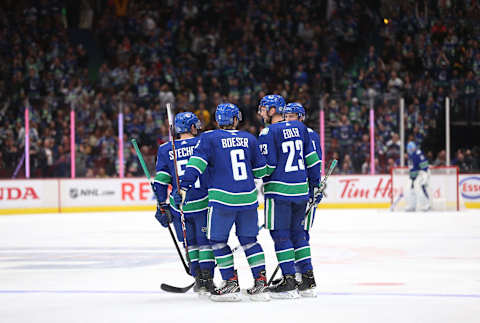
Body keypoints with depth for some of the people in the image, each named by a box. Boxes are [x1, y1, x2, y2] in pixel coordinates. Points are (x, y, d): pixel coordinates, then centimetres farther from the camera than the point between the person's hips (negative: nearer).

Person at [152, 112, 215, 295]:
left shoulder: (165, 150, 4)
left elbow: (160, 182, 3)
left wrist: (162, 206, 9)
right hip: (204, 203, -2)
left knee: (190, 242, 16)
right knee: (206, 240, 8)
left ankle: (198, 279, 12)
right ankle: (207, 279, 0)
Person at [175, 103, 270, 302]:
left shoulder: (210, 138, -1)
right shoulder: (249, 139, 10)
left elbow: (197, 163, -12)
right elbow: (261, 170, 16)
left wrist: (184, 186, -13)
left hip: (222, 198, -4)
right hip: (248, 197, 4)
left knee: (218, 240, 8)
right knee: (249, 240, 15)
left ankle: (231, 283, 3)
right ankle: (261, 281, 10)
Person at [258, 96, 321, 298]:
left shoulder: (268, 132, -9)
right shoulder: (300, 128, 10)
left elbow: (267, 165, -12)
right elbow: (312, 158, 12)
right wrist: (315, 184, 19)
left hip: (279, 190, -6)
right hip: (301, 189, 7)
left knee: (280, 234, -1)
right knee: (297, 232, 15)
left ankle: (288, 283, -5)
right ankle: (308, 280, 13)